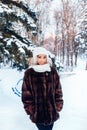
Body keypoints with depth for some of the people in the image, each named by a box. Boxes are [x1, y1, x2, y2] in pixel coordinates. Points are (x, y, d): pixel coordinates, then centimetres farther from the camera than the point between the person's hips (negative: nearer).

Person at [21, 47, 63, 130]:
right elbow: (26, 94, -3)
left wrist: (58, 106, 1)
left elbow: (58, 90, 5)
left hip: (52, 111, 2)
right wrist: (31, 109, -5)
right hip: (37, 113, -2)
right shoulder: (29, 73, -6)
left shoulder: (53, 72, 1)